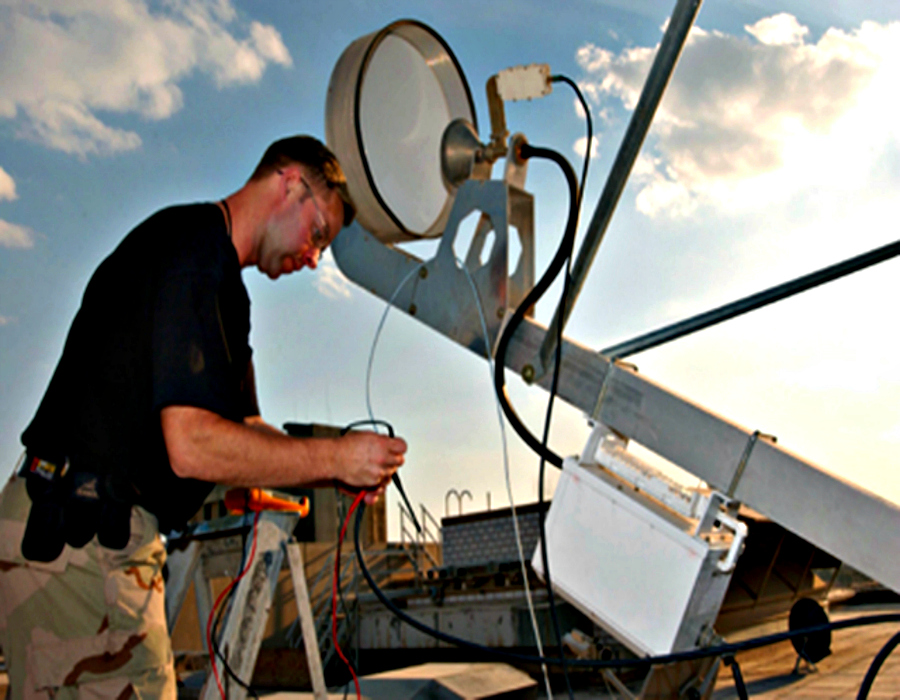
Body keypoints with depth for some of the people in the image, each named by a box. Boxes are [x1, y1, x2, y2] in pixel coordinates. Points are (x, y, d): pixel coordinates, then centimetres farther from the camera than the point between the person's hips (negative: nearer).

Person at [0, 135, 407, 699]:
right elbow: (192, 446, -23)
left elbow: (242, 436, 18)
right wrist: (334, 457, -14)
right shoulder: (196, 243, -13)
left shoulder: (215, 274, 19)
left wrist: (344, 472, 5)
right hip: (76, 540, -10)